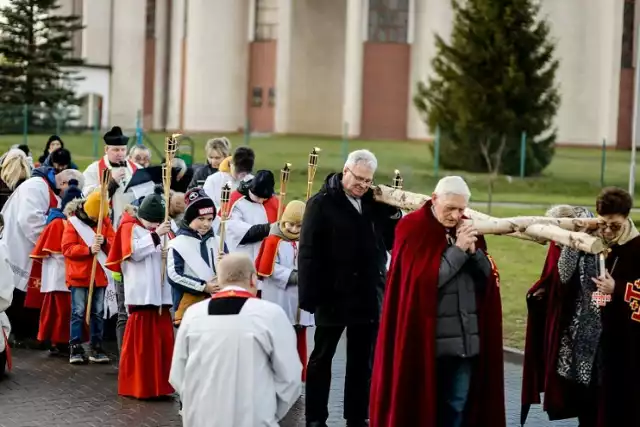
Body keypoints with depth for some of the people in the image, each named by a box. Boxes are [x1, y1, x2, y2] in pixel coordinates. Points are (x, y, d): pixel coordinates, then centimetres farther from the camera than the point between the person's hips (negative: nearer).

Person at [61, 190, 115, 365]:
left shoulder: (105, 221, 6)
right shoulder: (73, 221, -6)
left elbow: (114, 245, 1)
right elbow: (67, 248, -12)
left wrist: (104, 242, -21)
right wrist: (88, 249, -23)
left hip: (99, 275, 4)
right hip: (79, 275, -4)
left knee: (98, 312, 6)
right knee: (78, 312, -3)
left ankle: (96, 348, 11)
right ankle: (76, 348, 1)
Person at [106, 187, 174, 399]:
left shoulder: (162, 230, 17)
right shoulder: (130, 228, -2)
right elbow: (133, 252, -18)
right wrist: (155, 235, -24)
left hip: (162, 293, 6)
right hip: (142, 294, -6)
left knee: (163, 340, 6)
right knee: (140, 341, -4)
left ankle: (159, 384, 13)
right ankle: (136, 386, 3)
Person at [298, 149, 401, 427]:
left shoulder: (375, 203, 6)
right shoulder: (322, 203, -8)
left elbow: (394, 241, 7)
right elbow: (308, 253, -12)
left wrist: (392, 212, -8)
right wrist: (309, 296, -17)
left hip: (368, 297, 4)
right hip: (333, 296, -4)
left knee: (363, 361, 11)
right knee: (321, 358, 9)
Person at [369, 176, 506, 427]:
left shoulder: (466, 230, 11)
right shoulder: (413, 230, -8)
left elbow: (487, 275, 7)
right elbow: (424, 279, -17)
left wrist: (473, 250, -10)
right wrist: (458, 250, -16)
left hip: (465, 337, 5)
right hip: (426, 338, -5)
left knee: (458, 403, 7)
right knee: (421, 401, 2)